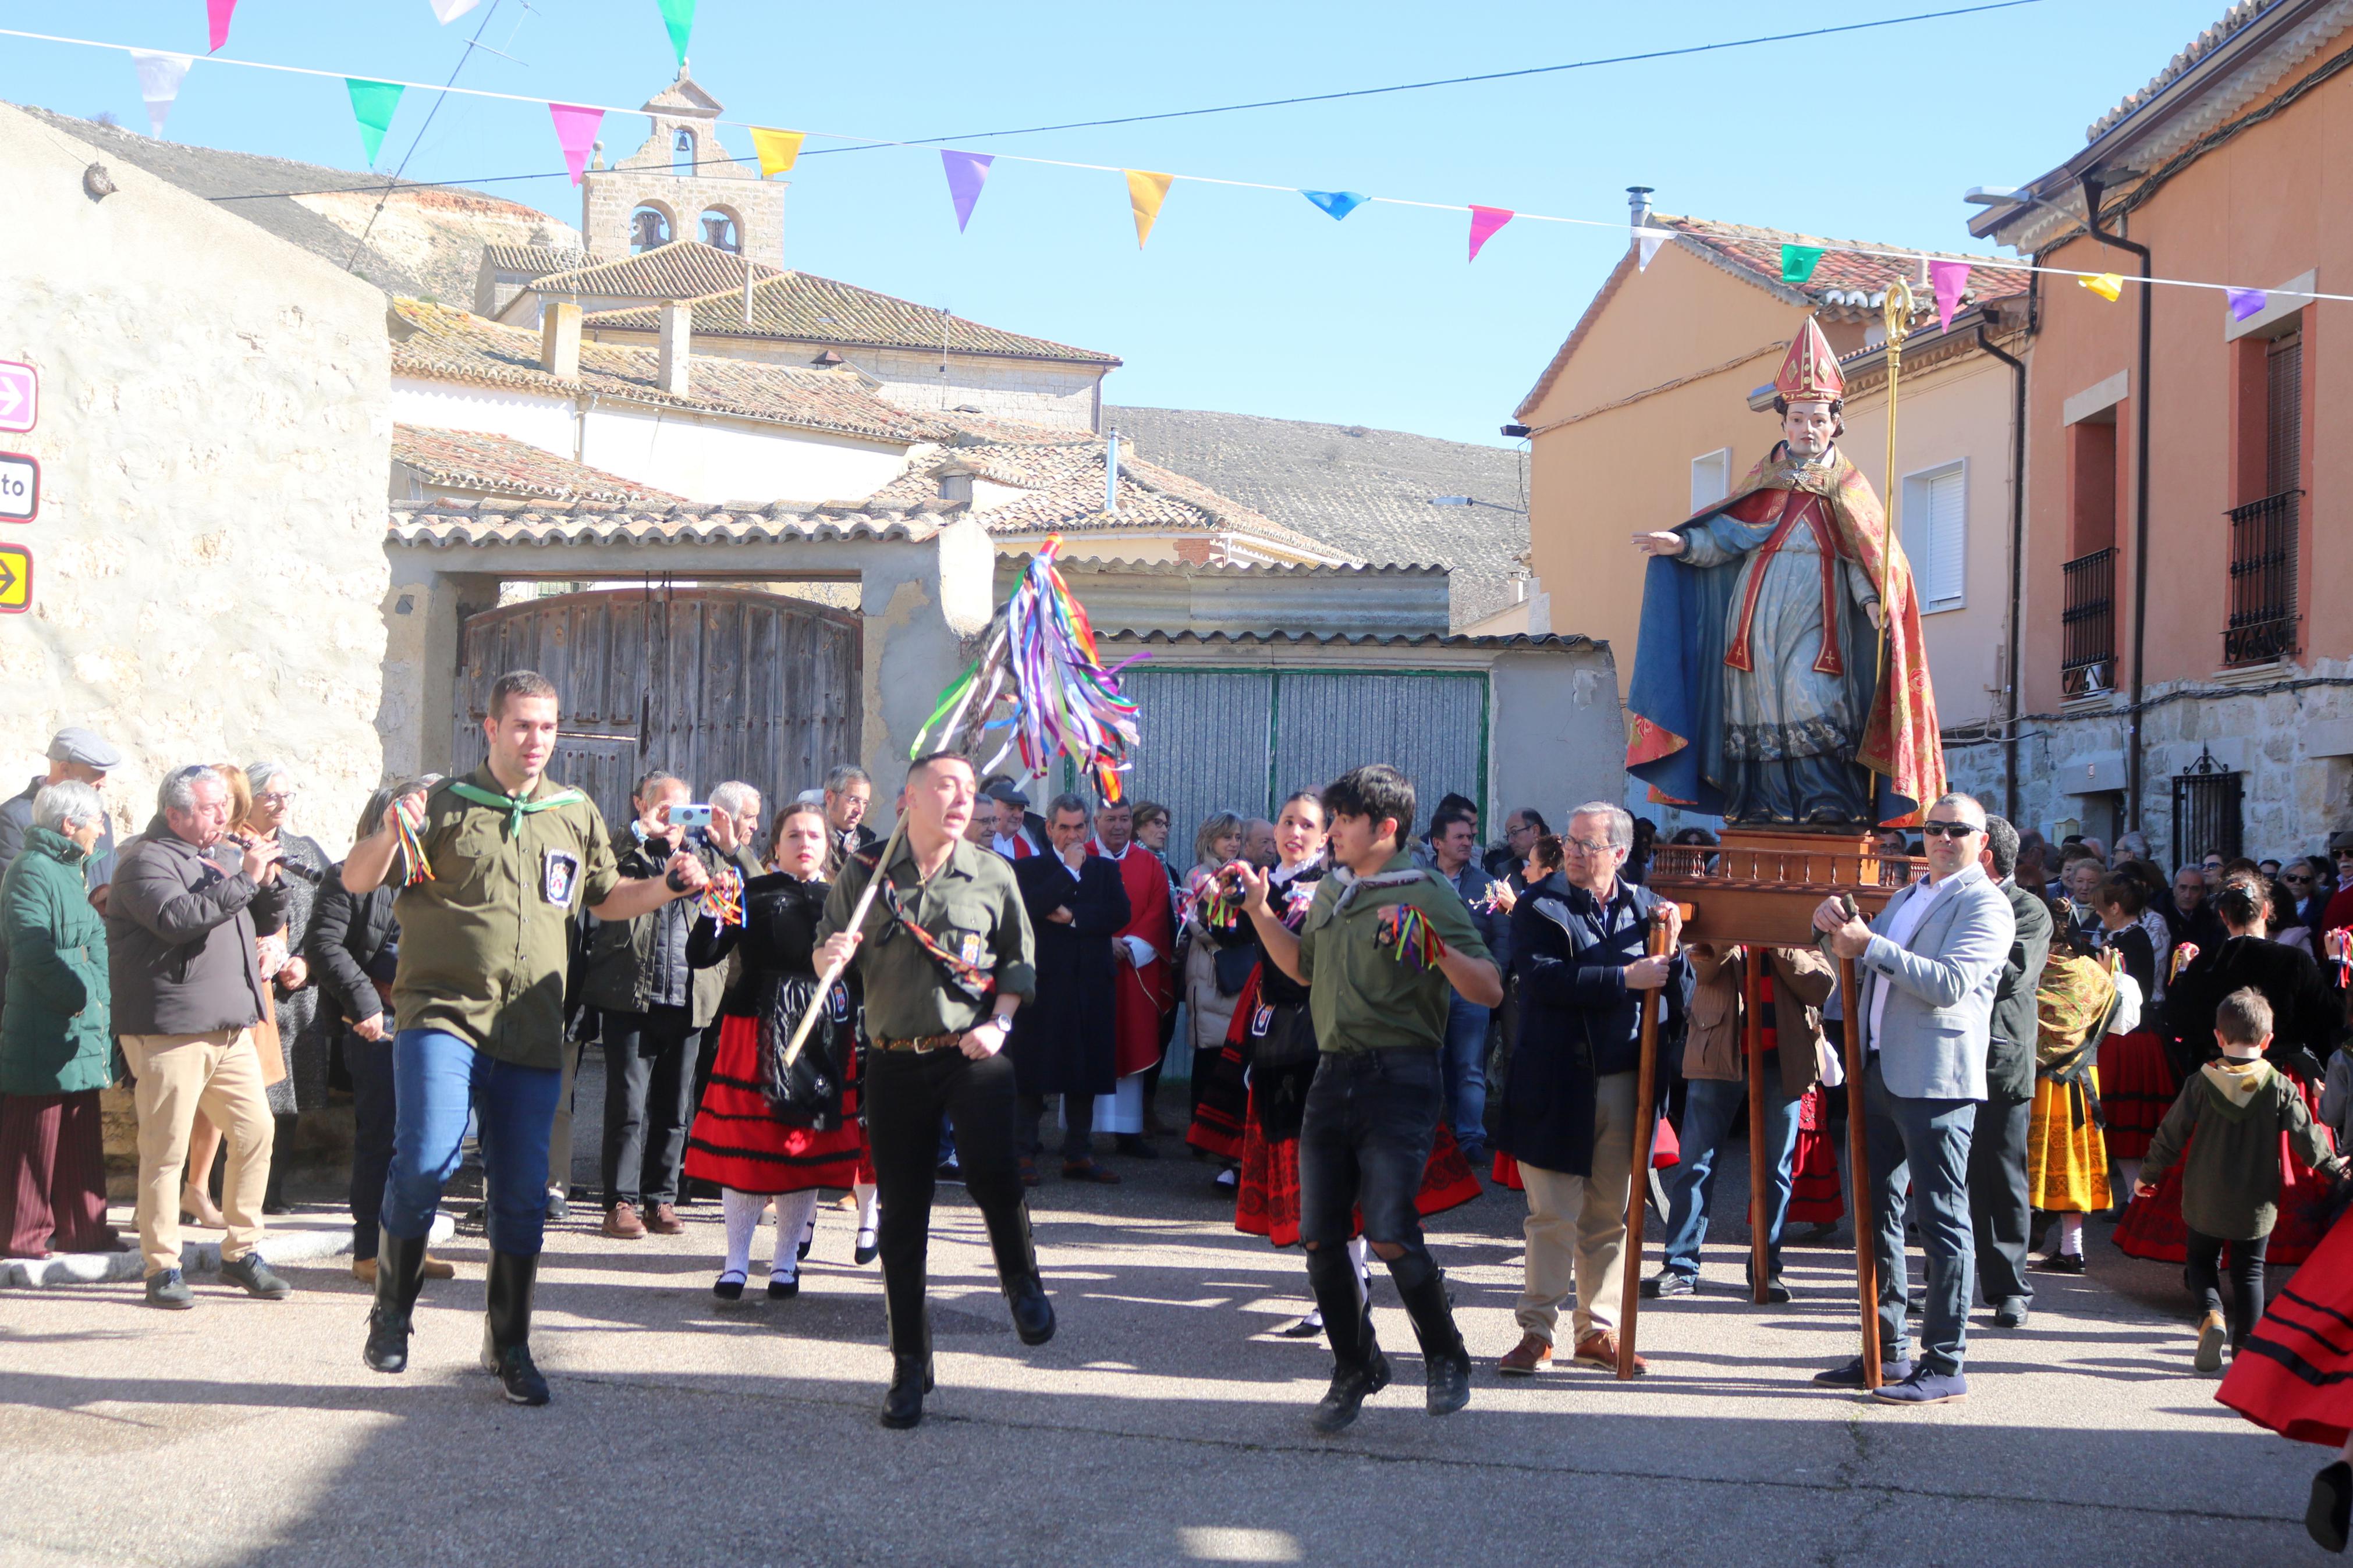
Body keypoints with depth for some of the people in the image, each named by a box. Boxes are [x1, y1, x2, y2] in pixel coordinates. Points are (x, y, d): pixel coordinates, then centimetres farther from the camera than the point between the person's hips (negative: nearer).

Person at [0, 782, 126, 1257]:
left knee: (81, 1135, 12)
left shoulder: (69, 871, 19)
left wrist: (97, 999, 11)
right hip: (43, 1034, -10)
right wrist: (79, 998, -16)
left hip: (78, 1029, 10)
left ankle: (83, 1229, 18)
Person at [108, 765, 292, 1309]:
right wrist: (243, 880, -20)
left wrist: (268, 883, 5)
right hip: (169, 1031, -8)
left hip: (230, 1029, 8)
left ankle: (242, 1252, 16)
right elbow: (178, 918, -23)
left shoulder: (213, 860, 22)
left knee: (256, 1131, 6)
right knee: (166, 1151, -4)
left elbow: (264, 923, 24)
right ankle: (162, 1268, 4)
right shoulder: (147, 861, -5)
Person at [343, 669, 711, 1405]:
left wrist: (667, 887, 9)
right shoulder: (444, 805, 3)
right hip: (442, 1013, -3)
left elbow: (606, 898, 27)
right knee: (424, 1163, -19)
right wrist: (390, 834, -19)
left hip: (532, 1035, 4)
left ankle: (509, 1345, 22)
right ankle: (391, 1314, 4)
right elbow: (356, 880, 1)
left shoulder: (577, 815, 14)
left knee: (522, 1197, 6)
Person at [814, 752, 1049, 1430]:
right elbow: (826, 960, 12)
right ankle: (910, 1366, 19)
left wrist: (998, 1023, -5)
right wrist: (831, 955, -12)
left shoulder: (992, 875, 5)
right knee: (902, 1215, 5)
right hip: (895, 1060, 1)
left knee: (991, 1169, -25)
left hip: (971, 1051, -1)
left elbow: (1019, 961, 11)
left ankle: (1021, 1280, 6)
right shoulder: (864, 873, 5)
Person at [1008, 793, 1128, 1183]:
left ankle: (1078, 1155, 15)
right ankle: (1025, 1155, 4)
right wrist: (1070, 870, -10)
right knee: (1033, 1075, -2)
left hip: (1092, 986, 3)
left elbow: (1120, 914, -3)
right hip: (1043, 984, -3)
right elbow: (1032, 908, -15)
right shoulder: (1029, 869, 5)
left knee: (1086, 1072, 7)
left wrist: (1073, 917, -12)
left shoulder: (1106, 870, 14)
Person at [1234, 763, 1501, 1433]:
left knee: (1389, 1234, -14)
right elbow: (1305, 968, 30)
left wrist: (1438, 949, -28)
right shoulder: (1330, 892, 15)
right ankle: (1355, 1370, 24)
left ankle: (1446, 1357, 11)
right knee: (1320, 1238, 5)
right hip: (1333, 1076, 7)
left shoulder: (1429, 896, -7)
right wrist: (1260, 911, 21)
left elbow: (1490, 991, -12)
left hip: (1400, 1077, -7)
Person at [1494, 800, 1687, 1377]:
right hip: (1557, 1086, -4)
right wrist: (1625, 978, -20)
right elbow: (1543, 977, -20)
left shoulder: (1643, 906, 9)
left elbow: (1680, 997, 7)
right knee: (1553, 1216, -1)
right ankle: (1536, 1333, 7)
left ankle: (1596, 1331, 20)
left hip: (1623, 1085, 4)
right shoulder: (1539, 906, -3)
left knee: (1609, 1217, 11)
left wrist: (1670, 948, -11)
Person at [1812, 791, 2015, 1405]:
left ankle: (1945, 1366, 1)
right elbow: (1863, 959, 28)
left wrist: (1871, 945, -19)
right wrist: (1837, 923, 7)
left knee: (1941, 1219, -4)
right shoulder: (1904, 899, 21)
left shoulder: (1985, 905, -6)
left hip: (1935, 1079, -9)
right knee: (1879, 1214, 13)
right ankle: (1888, 1351, 23)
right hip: (1880, 1073, 9)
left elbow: (1951, 983, -19)